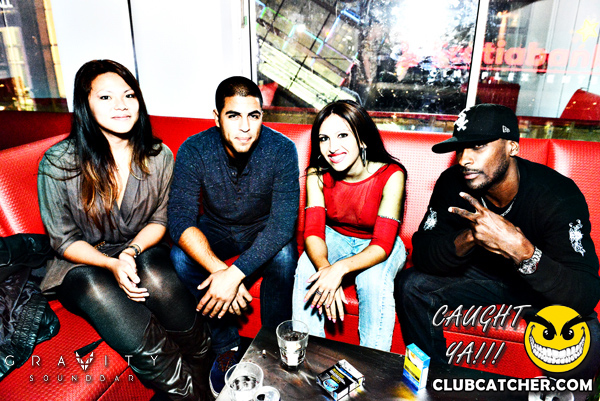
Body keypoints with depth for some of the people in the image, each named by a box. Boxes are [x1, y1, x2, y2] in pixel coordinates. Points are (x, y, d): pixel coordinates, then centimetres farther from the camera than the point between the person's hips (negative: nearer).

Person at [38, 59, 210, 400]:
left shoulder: (159, 157, -4)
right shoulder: (58, 164, -11)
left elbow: (159, 219, 4)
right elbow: (65, 241, -4)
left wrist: (132, 251, -16)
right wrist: (112, 264, -22)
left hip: (142, 249, 1)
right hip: (83, 264, 0)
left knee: (156, 278, -35)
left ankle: (206, 365, -10)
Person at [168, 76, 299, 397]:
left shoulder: (281, 149, -25)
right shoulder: (193, 151, -21)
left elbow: (283, 223, -30)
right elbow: (180, 221, -25)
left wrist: (235, 273, -42)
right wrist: (219, 270, -41)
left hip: (263, 231, -1)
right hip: (216, 229, 2)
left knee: (283, 256, -32)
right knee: (180, 257, -25)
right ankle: (226, 346, -4)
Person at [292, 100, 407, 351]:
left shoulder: (391, 176, -26)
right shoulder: (317, 175, -15)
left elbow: (382, 245, -28)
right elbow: (313, 231, -19)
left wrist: (340, 269, -45)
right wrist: (325, 268, -42)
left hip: (383, 247, -2)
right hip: (335, 238, 3)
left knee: (373, 279, -33)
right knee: (306, 267, -26)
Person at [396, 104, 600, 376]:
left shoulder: (559, 197, -28)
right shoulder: (452, 183, -18)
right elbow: (422, 254, -20)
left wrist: (521, 250, -49)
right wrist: (469, 237, -38)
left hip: (544, 283, -2)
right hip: (482, 272, 3)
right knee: (412, 286, -17)